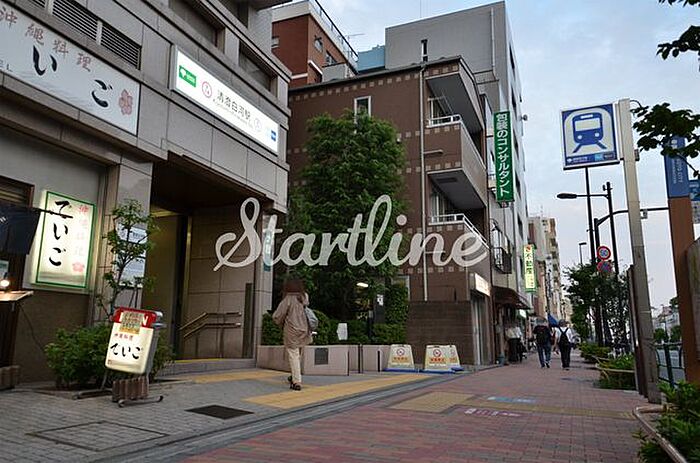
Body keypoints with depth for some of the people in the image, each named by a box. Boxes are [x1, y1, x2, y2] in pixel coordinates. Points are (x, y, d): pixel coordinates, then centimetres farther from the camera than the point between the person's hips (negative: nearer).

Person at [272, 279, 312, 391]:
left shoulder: (288, 300, -13)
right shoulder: (304, 299, 1)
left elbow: (276, 316, -11)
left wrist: (281, 323, 9)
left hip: (292, 332, -6)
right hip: (303, 331, 6)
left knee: (293, 356, 0)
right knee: (298, 355, 20)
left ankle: (297, 382, -1)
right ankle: (294, 377, 33)